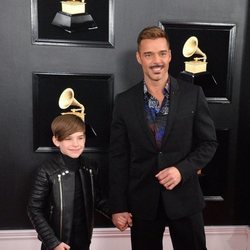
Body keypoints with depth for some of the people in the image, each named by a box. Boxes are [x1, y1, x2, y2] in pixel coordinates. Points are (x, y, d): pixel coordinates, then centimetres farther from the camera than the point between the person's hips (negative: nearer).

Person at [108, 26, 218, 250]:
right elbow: (118, 157, -1)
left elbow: (209, 143, 1)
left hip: (184, 197, 0)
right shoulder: (125, 101, -2)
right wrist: (118, 206, -2)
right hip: (142, 200, 1)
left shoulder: (193, 94, -4)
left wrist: (182, 169, -15)